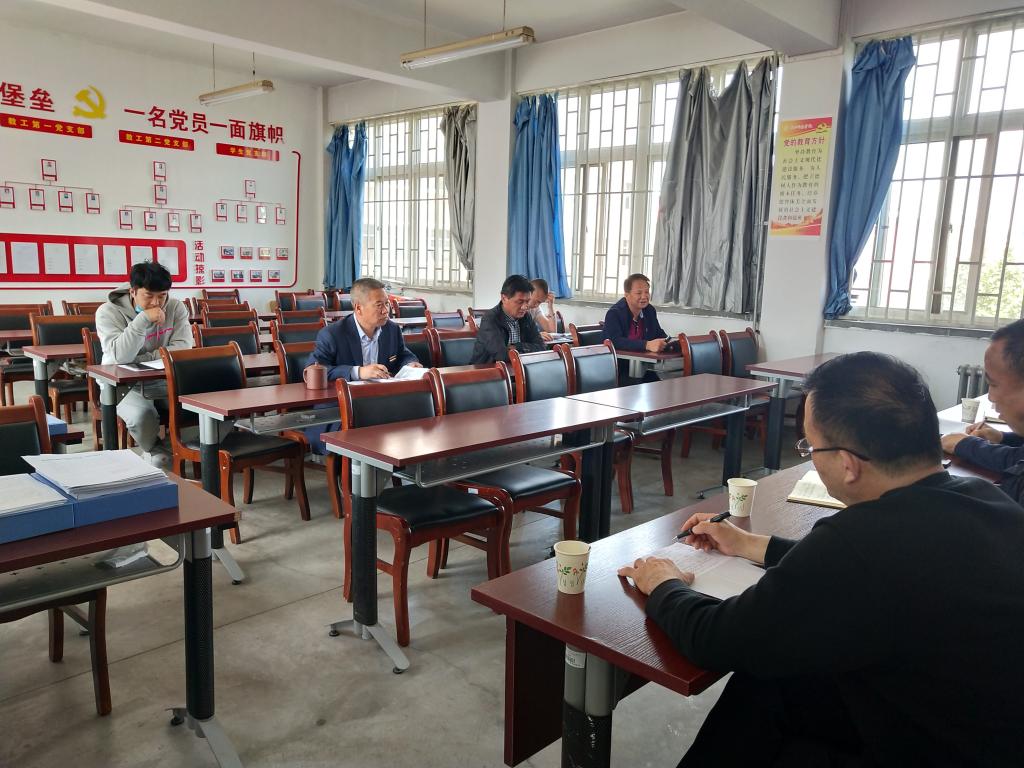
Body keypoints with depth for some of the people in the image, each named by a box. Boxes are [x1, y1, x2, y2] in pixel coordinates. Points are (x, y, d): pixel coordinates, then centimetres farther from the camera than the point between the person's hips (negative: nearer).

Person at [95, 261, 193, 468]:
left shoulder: (176, 307, -1)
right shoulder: (109, 312, -10)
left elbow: (183, 349, -12)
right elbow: (120, 356, -26)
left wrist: (141, 360, -19)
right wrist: (143, 319, -31)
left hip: (166, 380, 3)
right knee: (142, 416, -33)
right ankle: (155, 450, 3)